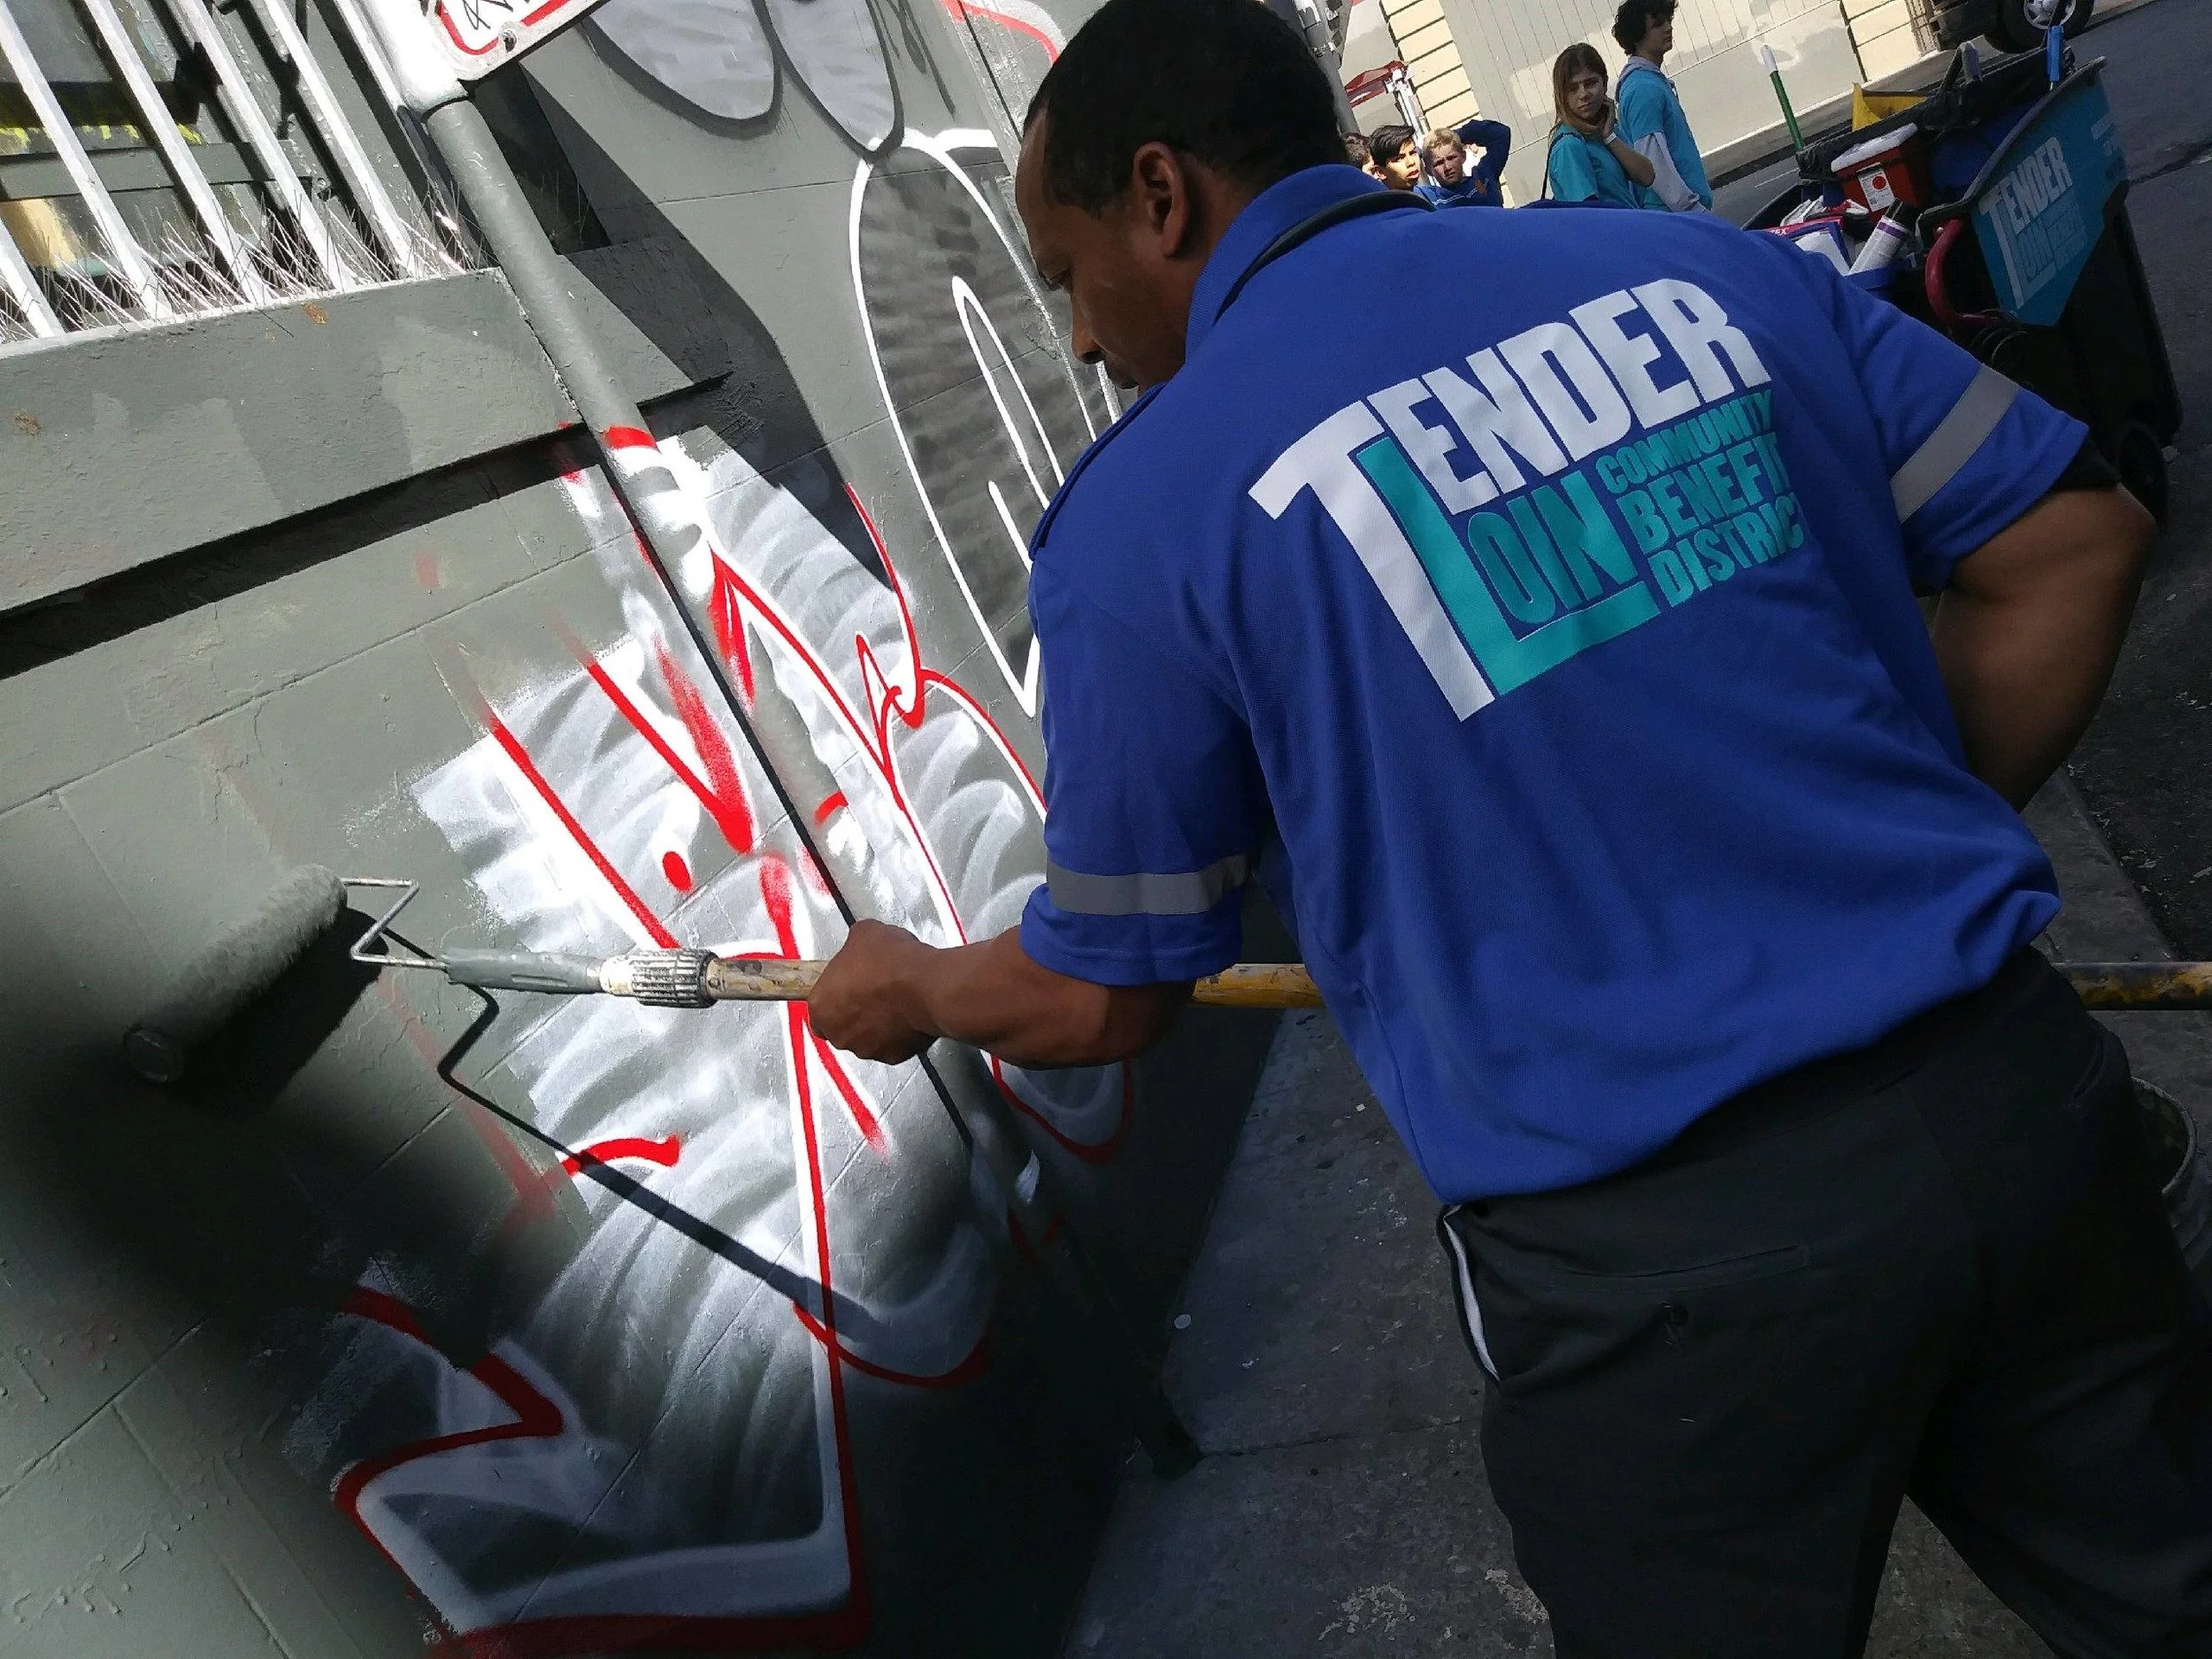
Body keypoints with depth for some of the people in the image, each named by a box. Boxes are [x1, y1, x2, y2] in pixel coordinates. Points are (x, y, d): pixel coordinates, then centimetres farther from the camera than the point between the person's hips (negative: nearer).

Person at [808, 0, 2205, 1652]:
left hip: (1664, 1256, -4)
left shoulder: (1141, 514, -9)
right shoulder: (1702, 262, 4)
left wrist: (907, 990, 21)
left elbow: (1105, 995, 0)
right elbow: (2073, 539, 8)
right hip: (2020, 1090, 5)